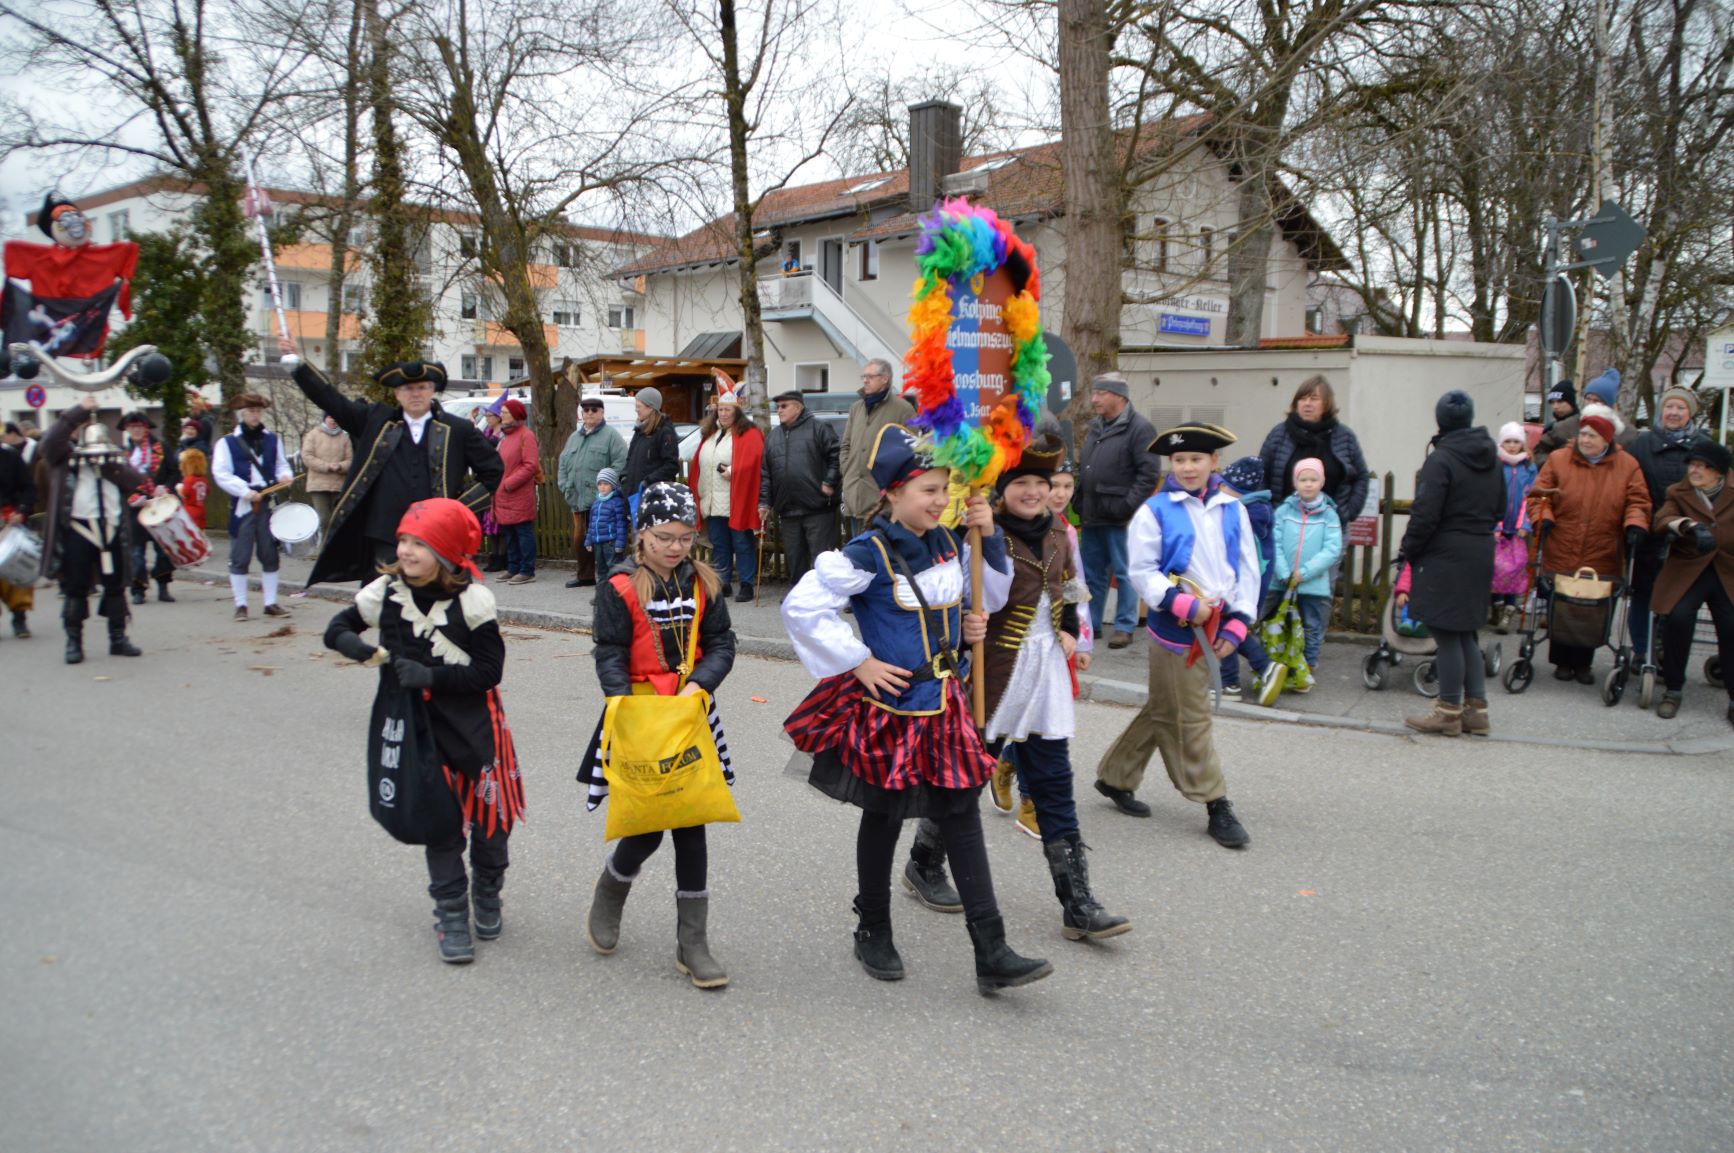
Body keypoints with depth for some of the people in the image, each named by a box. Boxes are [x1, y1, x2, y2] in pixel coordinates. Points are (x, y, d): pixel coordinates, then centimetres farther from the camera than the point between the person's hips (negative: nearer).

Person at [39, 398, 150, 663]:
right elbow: (50, 440, -15)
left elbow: (135, 481, 1)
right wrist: (79, 410, -18)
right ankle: (74, 642, 10)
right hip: (76, 529, -3)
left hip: (111, 529, 3)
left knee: (115, 586, 8)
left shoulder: (114, 456, 14)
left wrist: (109, 465, -16)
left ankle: (118, 639, 18)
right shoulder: (64, 456, 6)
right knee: (76, 588, 2)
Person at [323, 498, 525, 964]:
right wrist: (356, 646, -16)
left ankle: (487, 895, 34)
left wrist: (430, 676, -24)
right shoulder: (386, 590, -5)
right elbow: (337, 628, 6)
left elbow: (489, 671, -15)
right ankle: (450, 914, 19)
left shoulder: (472, 598, -16)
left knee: (488, 810, 8)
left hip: (474, 722, -2)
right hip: (418, 725, 2)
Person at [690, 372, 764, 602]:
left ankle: (746, 585, 2)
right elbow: (698, 463, 19)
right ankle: (723, 584, 18)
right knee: (719, 545, 11)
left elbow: (751, 462, -17)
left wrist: (733, 471, -25)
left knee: (742, 544, -3)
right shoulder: (711, 434, 19)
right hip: (713, 503, 7)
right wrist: (696, 493, 12)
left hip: (737, 503, -7)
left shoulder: (749, 434, -4)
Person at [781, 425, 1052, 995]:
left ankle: (992, 955, 7)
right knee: (883, 818, 11)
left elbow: (988, 598, 18)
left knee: (963, 818, 4)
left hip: (943, 704, 6)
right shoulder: (868, 554, -16)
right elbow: (801, 608, -18)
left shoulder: (949, 544, 4)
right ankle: (873, 935, 32)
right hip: (888, 707, -5)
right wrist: (860, 664, -17)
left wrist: (989, 537, 1)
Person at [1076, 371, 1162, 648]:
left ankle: (1125, 626, 8)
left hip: (1119, 519, -8)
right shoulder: (1095, 427, 15)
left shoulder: (1139, 428, -10)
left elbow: (1149, 473, -16)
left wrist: (1128, 505, -19)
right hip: (1092, 515, 8)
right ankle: (1091, 623, 24)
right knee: (1092, 573, 14)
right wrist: (1081, 504, 14)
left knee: (1124, 573, 0)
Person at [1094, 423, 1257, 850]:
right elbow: (1141, 570, -10)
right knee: (1190, 718, 1)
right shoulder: (1155, 511, -7)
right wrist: (1182, 604, -20)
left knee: (1162, 710, 15)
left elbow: (1247, 569, 8)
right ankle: (1216, 806, 10)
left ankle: (1115, 777, 31)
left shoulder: (1233, 510, 6)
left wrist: (1238, 622, 0)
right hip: (1174, 629, -5)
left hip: (1213, 629, 5)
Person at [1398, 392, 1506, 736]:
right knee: (1465, 634, 16)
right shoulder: (1491, 459, 10)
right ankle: (1476, 708, 18)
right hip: (1481, 554, 8)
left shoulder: (1441, 459, -14)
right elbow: (1500, 509, 16)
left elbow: (1425, 515, -17)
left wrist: (1408, 550, -6)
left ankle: (1449, 712, 6)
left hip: (1445, 556, -8)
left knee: (1447, 634, -1)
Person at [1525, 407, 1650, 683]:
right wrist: (1542, 518, -15)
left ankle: (1583, 663, 21)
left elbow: (1637, 502, 3)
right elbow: (1538, 496, 2)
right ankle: (1563, 661, 21)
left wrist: (1635, 525, -15)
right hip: (1560, 557, 0)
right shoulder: (1558, 461, 3)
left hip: (1602, 560, 0)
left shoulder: (1627, 465, 5)